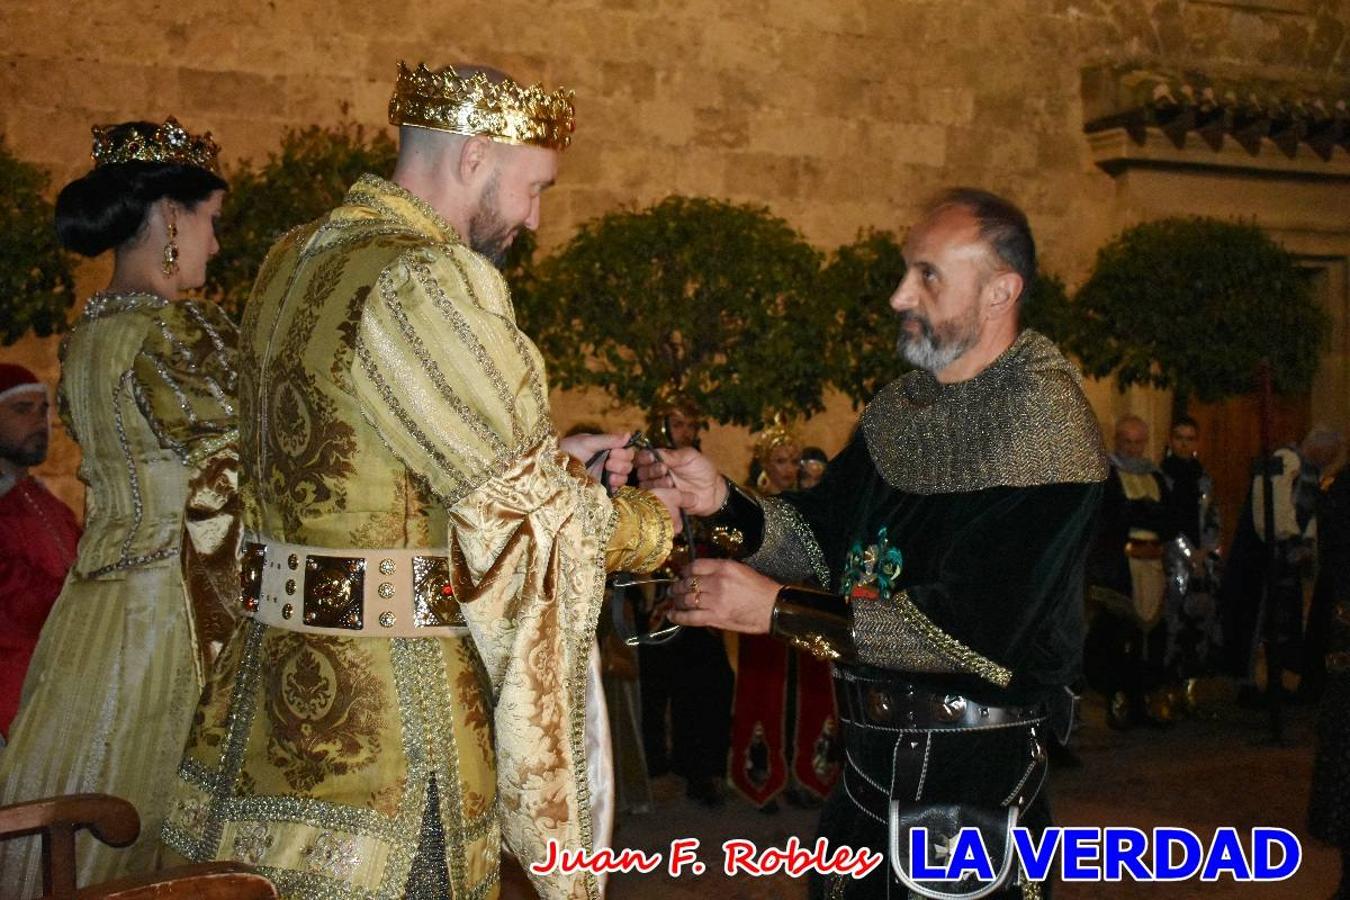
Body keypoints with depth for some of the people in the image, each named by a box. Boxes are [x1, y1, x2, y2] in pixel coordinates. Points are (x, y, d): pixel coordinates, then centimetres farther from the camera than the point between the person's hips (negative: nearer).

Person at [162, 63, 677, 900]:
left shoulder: (293, 258, 8)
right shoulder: (428, 281, -19)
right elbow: (527, 512, -17)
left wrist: (550, 455, 14)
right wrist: (654, 520, 1)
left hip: (275, 677, 9)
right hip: (389, 697, -8)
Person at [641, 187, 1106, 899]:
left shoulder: (1045, 425, -19)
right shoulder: (903, 404, 7)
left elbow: (975, 632, -25)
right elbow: (822, 534, 9)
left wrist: (778, 609, -24)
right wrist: (723, 501, -11)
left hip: (973, 771, -8)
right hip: (873, 749, 8)